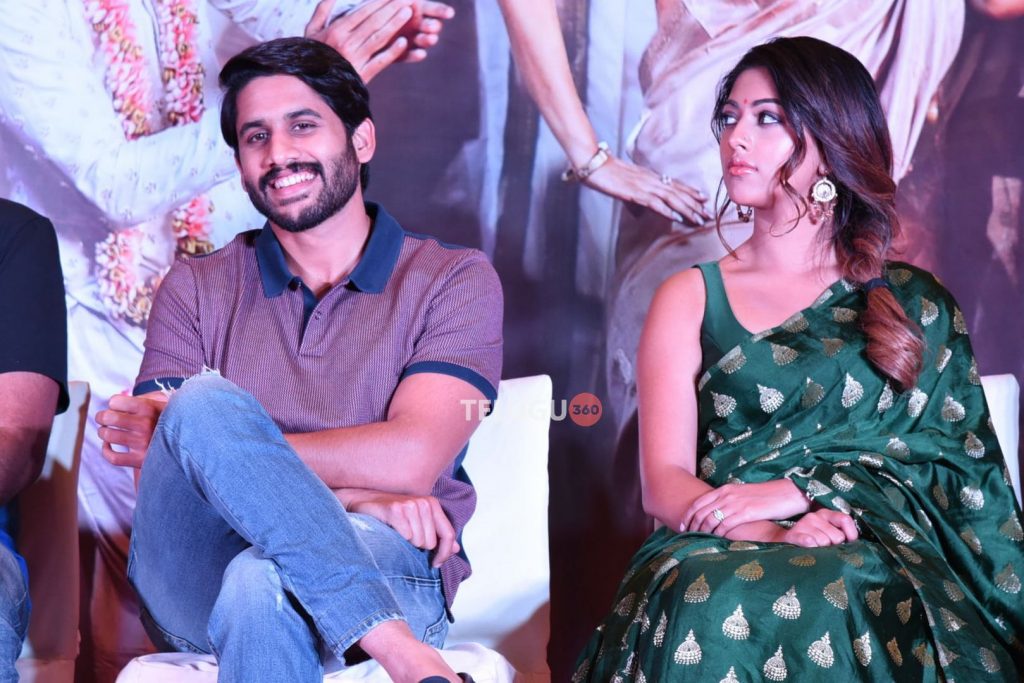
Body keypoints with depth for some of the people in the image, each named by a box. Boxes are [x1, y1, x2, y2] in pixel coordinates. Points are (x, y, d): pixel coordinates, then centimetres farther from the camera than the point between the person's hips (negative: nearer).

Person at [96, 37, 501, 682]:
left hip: (384, 571, -4)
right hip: (195, 587, 4)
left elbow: (411, 460, -7)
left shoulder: (455, 279, 9)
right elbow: (158, 480, 2)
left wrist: (212, 446, -6)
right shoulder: (196, 289, 16)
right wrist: (355, 494, -12)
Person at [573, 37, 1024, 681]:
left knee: (833, 603, -38)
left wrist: (795, 489, -11)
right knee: (708, 606, -36)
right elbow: (666, 481, 3)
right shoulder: (691, 298, 14)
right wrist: (775, 536, -18)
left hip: (874, 555, -1)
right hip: (724, 551, 1)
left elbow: (952, 463, 4)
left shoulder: (914, 301, 15)